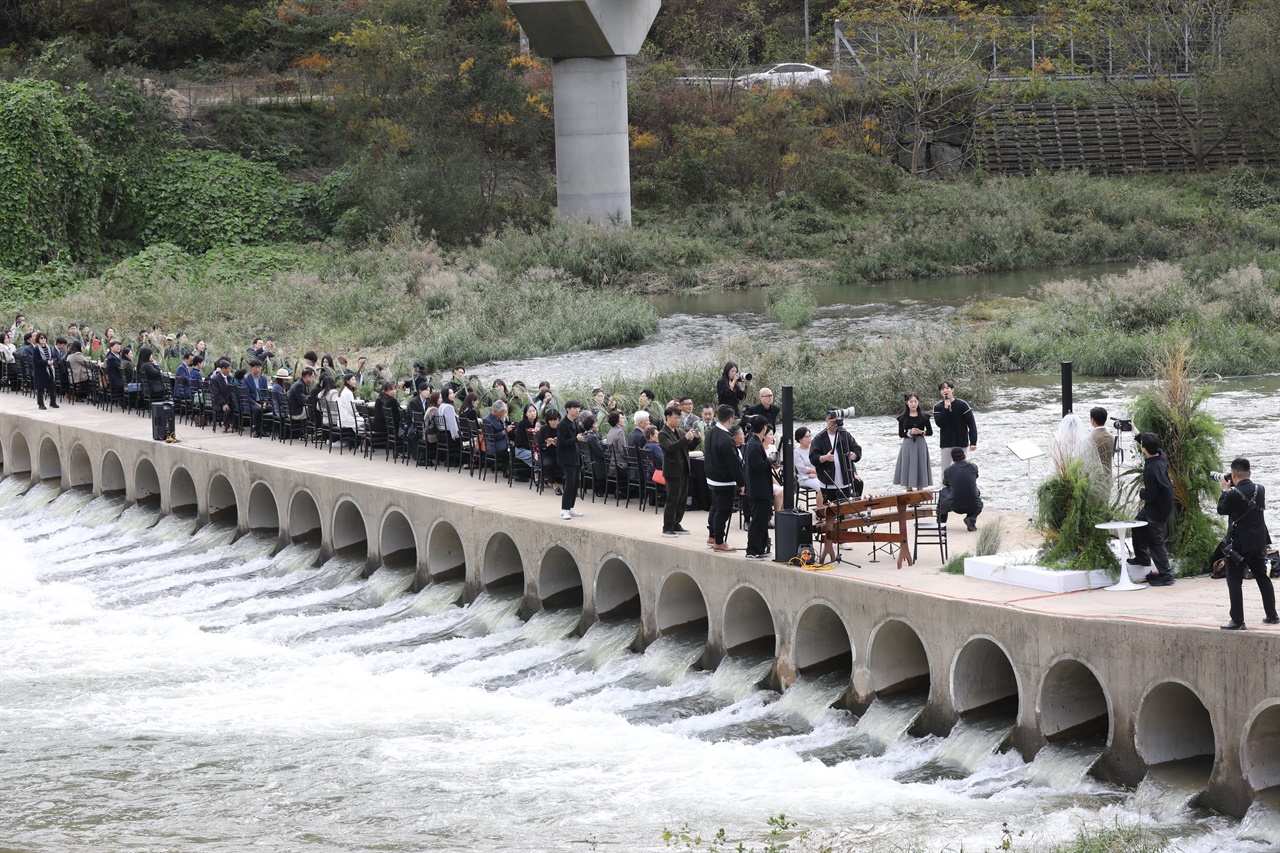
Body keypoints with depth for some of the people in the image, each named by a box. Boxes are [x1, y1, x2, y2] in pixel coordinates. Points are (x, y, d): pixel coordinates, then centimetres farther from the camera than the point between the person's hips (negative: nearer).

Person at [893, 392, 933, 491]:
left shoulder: (924, 416, 3)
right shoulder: (903, 418, 2)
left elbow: (930, 431, 6)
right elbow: (900, 434, 3)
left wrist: (921, 432, -13)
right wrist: (910, 433, -15)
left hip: (920, 445, 0)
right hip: (908, 445, 0)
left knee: (920, 468, 2)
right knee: (908, 470, -1)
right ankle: (909, 492, 4)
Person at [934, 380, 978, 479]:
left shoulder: (962, 405, -7)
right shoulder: (938, 407, 0)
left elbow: (971, 424, -6)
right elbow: (939, 423, -13)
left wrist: (973, 442, -11)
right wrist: (946, 409, -21)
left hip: (961, 442, -2)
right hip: (945, 444, 2)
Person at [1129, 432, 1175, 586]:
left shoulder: (1151, 469, -34)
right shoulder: (1160, 456, -7)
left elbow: (1150, 494, -27)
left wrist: (1141, 494, -6)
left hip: (1157, 509, -10)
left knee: (1156, 541, 0)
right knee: (1138, 525, 28)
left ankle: (1165, 575, 7)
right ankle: (1142, 557, 43)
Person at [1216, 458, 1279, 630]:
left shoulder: (1233, 494, -20)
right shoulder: (1260, 490, -1)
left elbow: (1221, 510, -4)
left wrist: (1225, 490, 9)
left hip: (1239, 543, -6)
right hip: (1259, 541, 6)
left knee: (1234, 581, 0)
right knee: (1263, 577, 18)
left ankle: (1237, 621, -2)